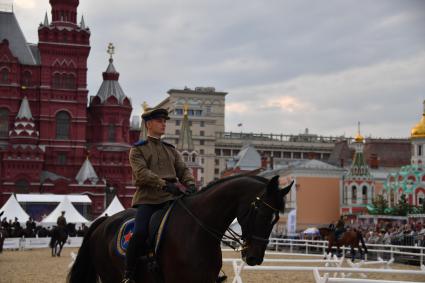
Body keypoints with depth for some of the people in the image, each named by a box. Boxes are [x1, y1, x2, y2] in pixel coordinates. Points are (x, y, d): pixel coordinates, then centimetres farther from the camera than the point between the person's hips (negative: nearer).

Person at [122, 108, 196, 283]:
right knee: (140, 233, -26)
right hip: (148, 199, -5)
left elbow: (183, 170, 13)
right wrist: (165, 184, -24)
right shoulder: (137, 150, 7)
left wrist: (190, 184, -11)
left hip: (171, 198, 5)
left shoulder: (171, 150, 23)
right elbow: (142, 173, -10)